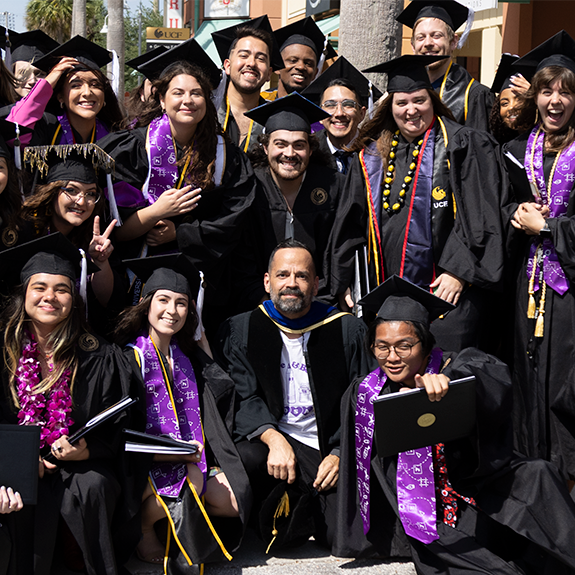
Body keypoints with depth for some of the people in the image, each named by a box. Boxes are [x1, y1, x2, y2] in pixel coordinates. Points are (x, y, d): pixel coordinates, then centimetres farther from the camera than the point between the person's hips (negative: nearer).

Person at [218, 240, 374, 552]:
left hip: (329, 447, 0)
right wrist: (273, 438, -24)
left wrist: (340, 454, -9)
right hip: (270, 436, 0)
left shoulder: (347, 330, 2)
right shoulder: (241, 330, 3)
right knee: (243, 458, -35)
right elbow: (243, 397, -6)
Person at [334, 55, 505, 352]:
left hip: (446, 289, -4)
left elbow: (479, 214, -6)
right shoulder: (371, 156, 13)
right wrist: (341, 283, 11)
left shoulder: (461, 146, 0)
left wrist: (459, 271, -15)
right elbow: (352, 224, 17)